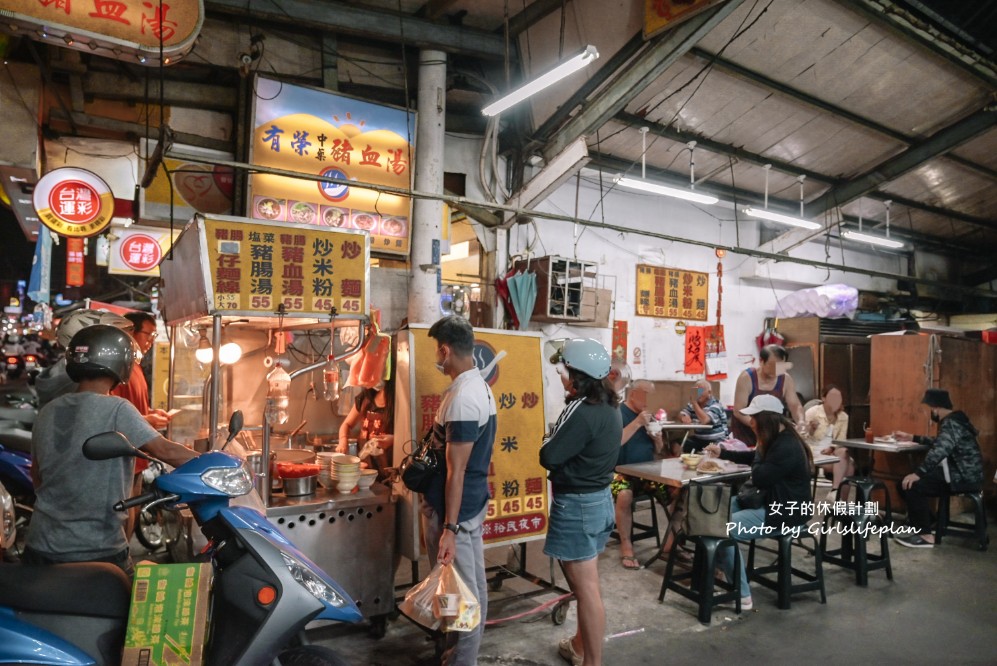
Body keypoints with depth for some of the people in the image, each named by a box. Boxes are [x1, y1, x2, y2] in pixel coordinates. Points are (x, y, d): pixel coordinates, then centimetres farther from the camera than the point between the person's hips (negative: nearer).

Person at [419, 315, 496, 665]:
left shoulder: (461, 398, -24)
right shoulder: (480, 386, 7)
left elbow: (456, 471, -24)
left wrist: (449, 528, -21)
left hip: (454, 509, -10)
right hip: (474, 502, 10)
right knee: (473, 585, 20)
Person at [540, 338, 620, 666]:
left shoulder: (582, 411, -24)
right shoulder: (608, 406, 5)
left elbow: (548, 456, -22)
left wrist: (550, 436, -5)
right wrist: (560, 436, 3)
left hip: (577, 504, -10)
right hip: (599, 499, 10)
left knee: (586, 588, 1)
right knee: (585, 582, 23)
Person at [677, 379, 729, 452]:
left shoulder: (716, 405, -13)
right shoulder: (692, 404, 7)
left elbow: (704, 420, -29)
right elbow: (681, 416, 2)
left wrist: (694, 401, -27)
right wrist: (684, 418, -24)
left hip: (716, 440, -4)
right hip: (698, 439, 4)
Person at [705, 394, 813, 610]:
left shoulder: (787, 448, -25)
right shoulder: (776, 439, 9)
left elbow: (758, 478, -25)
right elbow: (754, 458, 27)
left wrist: (760, 448, -10)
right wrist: (722, 452, 21)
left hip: (785, 514, -11)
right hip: (770, 503, 11)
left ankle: (742, 596, -13)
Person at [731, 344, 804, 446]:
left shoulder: (786, 380, -6)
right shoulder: (746, 378, -18)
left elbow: (795, 405, -5)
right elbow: (738, 411, -21)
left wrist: (800, 421, -27)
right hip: (745, 432, -3)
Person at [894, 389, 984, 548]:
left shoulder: (952, 424, -20)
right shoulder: (951, 421, 14)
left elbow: (939, 451, -35)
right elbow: (939, 443, 33)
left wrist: (918, 473, -34)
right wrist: (911, 437, 30)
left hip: (964, 478, -10)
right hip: (959, 473, 10)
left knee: (912, 485, -22)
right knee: (904, 484, 7)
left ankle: (925, 536, -14)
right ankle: (925, 522, 17)